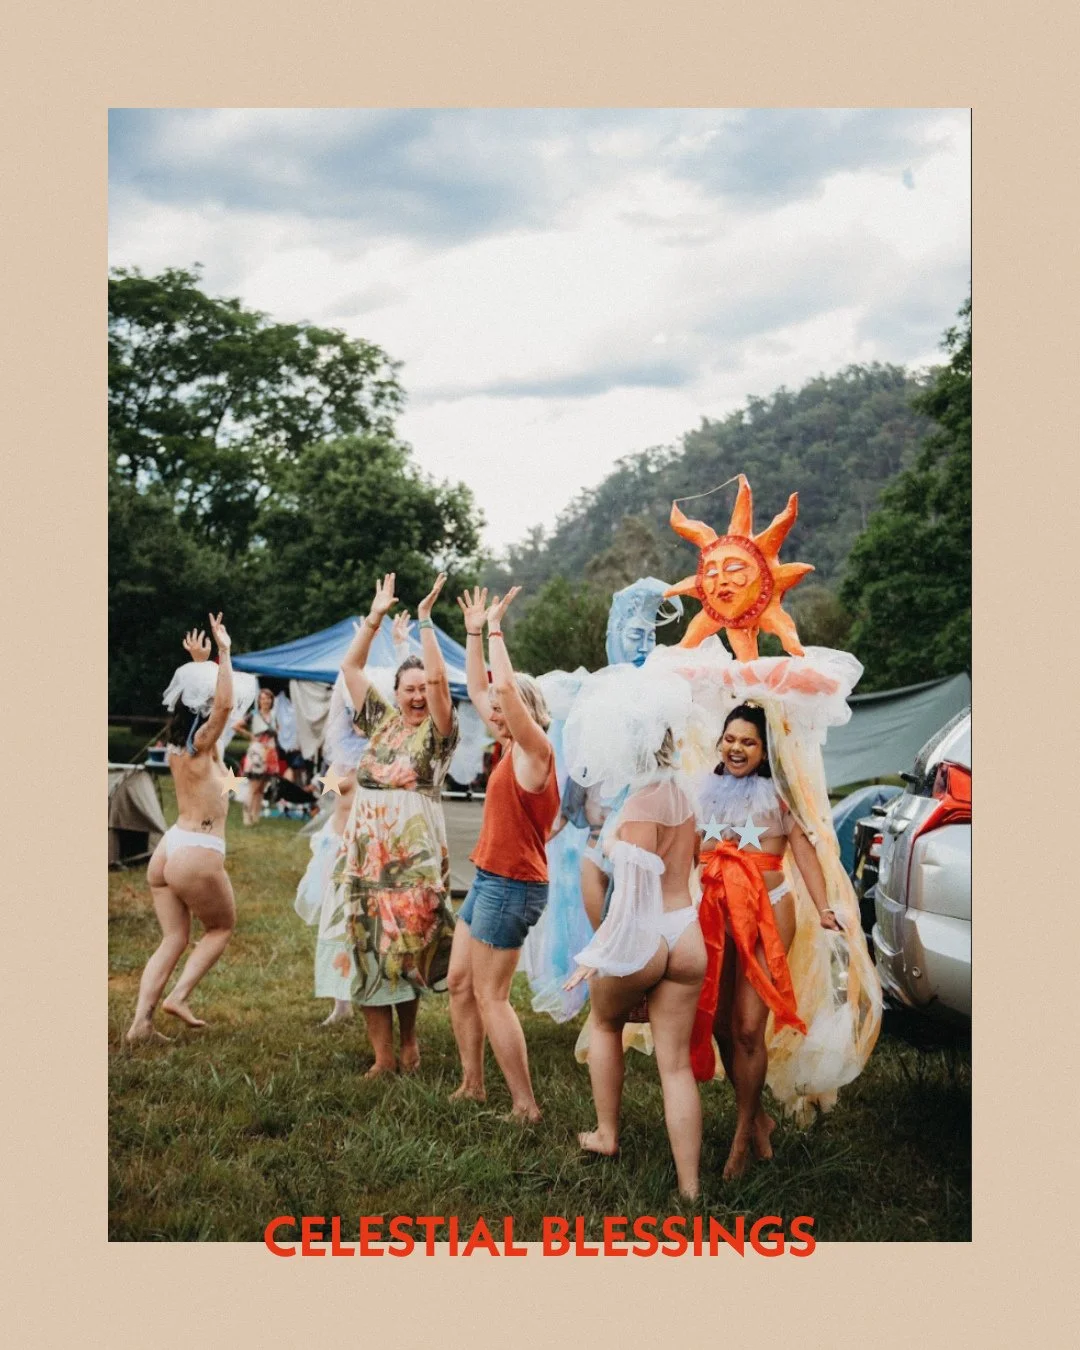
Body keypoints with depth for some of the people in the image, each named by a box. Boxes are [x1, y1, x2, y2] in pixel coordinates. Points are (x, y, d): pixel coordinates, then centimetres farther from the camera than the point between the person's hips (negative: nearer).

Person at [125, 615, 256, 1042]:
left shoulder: (177, 743, 9)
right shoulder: (201, 744, -11)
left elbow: (202, 695, 28)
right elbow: (224, 704, -28)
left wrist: (201, 664, 29)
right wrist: (223, 653, -24)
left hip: (166, 850, 7)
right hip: (198, 853, -7)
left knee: (173, 939, 11)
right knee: (222, 927, 14)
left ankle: (140, 1020, 2)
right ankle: (179, 996, 2)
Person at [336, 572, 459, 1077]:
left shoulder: (437, 732, 1)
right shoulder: (381, 722, 13)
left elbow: (438, 678, -15)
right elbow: (350, 666, 15)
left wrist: (425, 621, -12)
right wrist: (376, 616, 10)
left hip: (413, 857, -4)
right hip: (366, 852, 4)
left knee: (404, 951, 0)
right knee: (368, 952, 1)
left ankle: (408, 1039, 21)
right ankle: (383, 1055, 6)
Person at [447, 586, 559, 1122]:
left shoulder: (535, 750, -15)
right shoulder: (511, 747, 8)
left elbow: (506, 685, -28)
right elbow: (477, 688, 17)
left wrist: (496, 626, -19)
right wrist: (474, 631, 13)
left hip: (511, 885, -9)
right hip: (488, 879, 9)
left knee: (490, 996, -4)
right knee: (459, 983, 14)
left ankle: (525, 1107, 2)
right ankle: (472, 1085, 23)